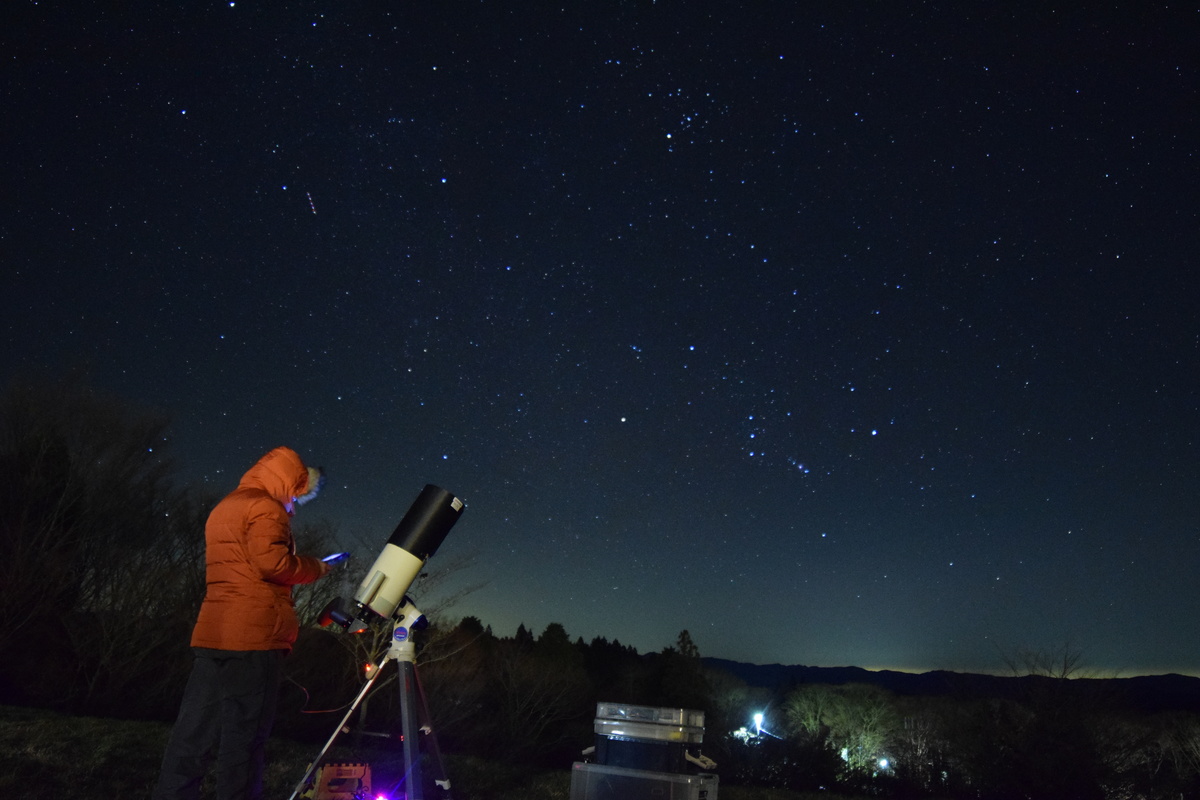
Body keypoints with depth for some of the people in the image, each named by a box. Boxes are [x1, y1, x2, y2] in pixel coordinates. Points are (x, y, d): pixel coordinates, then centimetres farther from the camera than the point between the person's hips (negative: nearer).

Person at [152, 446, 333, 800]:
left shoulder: (224, 507, 23)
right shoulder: (266, 507, -7)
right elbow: (272, 563, -19)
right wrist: (314, 568, -3)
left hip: (212, 634, 9)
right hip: (254, 636, -9)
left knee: (196, 730, 10)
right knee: (246, 731, -2)